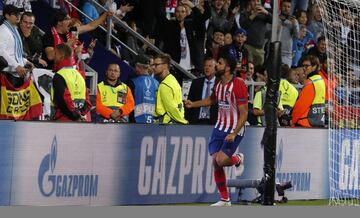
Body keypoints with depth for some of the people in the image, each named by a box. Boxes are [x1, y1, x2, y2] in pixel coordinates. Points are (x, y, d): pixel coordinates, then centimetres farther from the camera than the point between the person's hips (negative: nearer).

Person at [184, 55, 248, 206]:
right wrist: (193, 104, 16)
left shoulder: (238, 85, -18)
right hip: (220, 127, 7)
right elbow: (212, 100, 28)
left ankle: (238, 159, 17)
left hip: (234, 129, -7)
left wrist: (234, 133, -25)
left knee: (221, 160, -19)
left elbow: (244, 113, -18)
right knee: (215, 162, 0)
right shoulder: (218, 84, 6)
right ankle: (224, 199, 11)